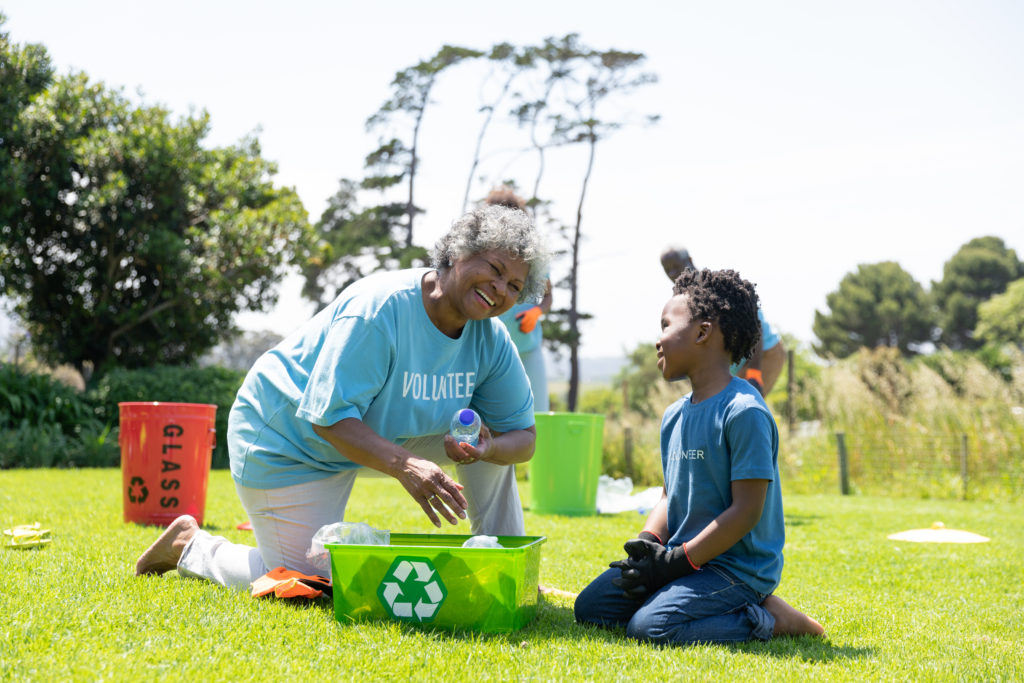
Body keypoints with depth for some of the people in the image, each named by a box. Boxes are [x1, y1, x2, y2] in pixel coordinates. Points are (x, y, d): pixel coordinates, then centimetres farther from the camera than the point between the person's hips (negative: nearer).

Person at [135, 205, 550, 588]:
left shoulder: (490, 340, -12)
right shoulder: (378, 308, -32)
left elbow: (523, 436, -7)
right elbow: (329, 417, -34)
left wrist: (488, 449, -31)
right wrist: (405, 465, -46)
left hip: (378, 433, 7)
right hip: (285, 440, -7)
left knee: (491, 435, -7)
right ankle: (190, 545, 15)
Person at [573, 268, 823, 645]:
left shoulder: (744, 412, -17)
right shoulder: (674, 415, 11)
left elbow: (747, 511, -20)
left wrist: (677, 561, -20)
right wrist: (647, 543, -4)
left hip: (737, 568, -9)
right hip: (686, 558, 9)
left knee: (650, 626, -27)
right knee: (590, 607, 4)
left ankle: (770, 620, -8)